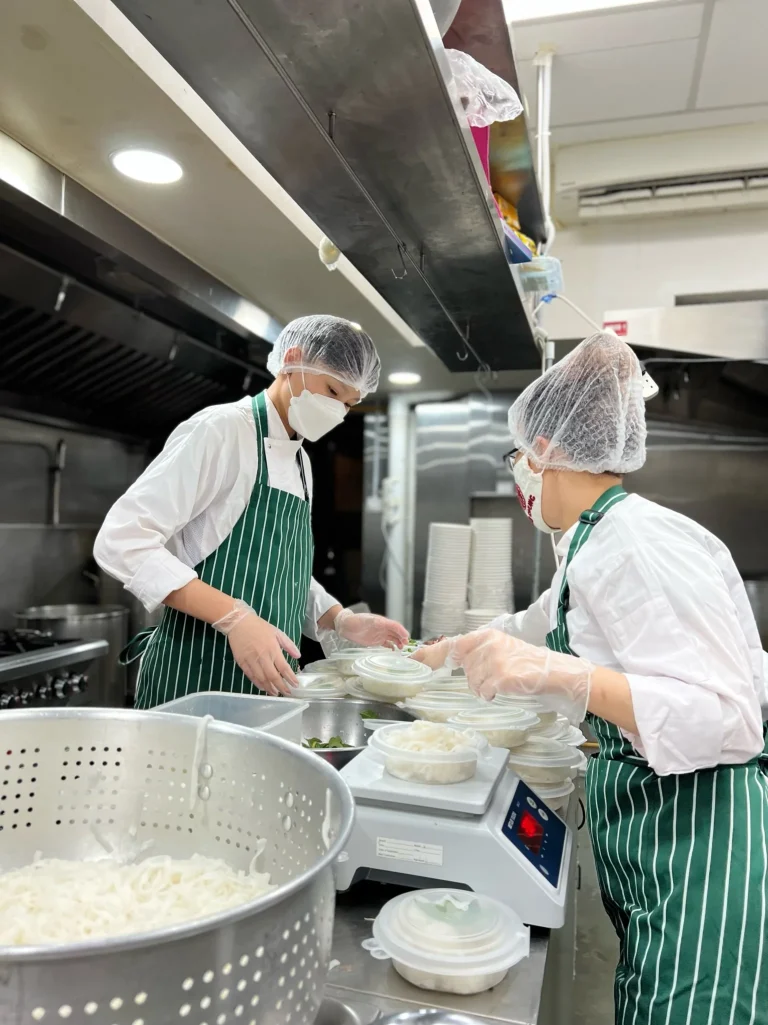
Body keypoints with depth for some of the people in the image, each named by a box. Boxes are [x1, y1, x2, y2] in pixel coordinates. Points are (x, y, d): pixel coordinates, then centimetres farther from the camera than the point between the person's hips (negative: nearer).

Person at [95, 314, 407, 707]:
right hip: (195, 676, -8)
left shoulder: (301, 461, 13)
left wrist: (343, 622, 3)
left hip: (264, 681, 8)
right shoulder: (222, 429, -12)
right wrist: (234, 616, -27)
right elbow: (123, 540, -19)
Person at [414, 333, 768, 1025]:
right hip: (645, 841, 9)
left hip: (698, 841, -9)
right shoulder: (594, 540, 9)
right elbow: (535, 627, 26)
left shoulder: (637, 544, -22)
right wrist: (442, 652, 39)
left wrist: (561, 673, -37)